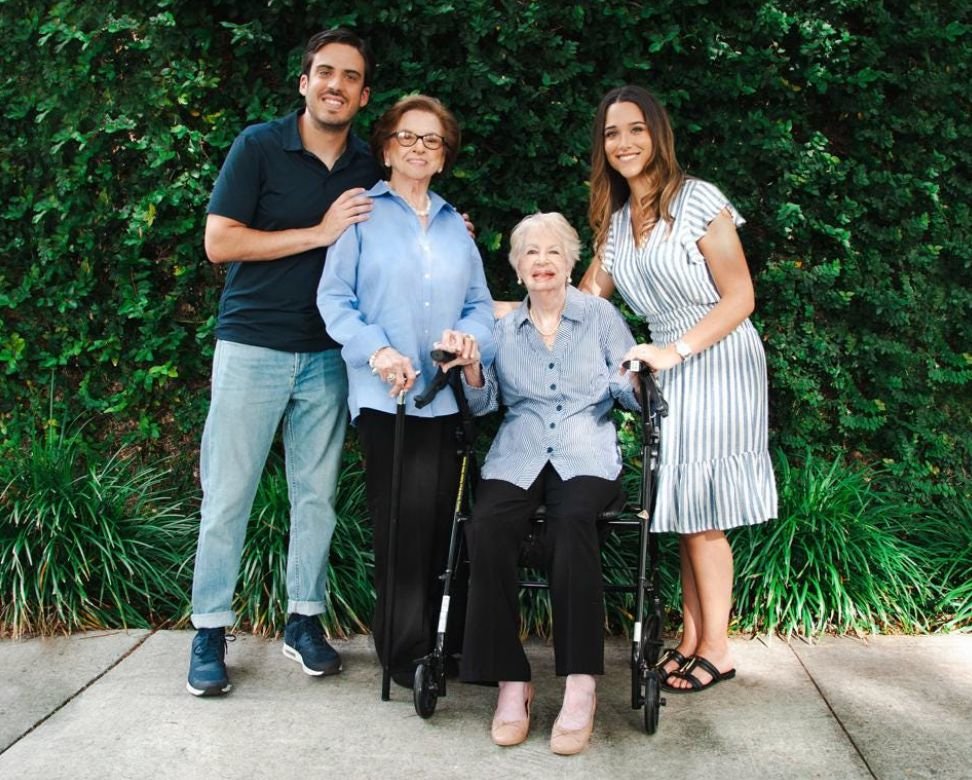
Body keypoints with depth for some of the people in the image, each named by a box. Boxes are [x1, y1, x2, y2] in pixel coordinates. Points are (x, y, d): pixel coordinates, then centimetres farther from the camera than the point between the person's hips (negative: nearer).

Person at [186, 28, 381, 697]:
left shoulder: (369, 168, 8)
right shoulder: (260, 146, -5)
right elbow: (219, 242, -11)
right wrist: (320, 233, -15)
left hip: (327, 354, 4)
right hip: (253, 347, -3)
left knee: (317, 493, 8)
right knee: (228, 495, 1)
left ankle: (305, 618, 22)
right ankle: (210, 630, 13)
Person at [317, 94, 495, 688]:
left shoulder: (454, 225, 21)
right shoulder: (363, 215, 5)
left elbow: (481, 302, 15)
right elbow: (334, 297, -2)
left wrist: (469, 336, -8)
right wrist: (377, 351, -17)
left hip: (448, 394, 5)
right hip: (386, 394, -5)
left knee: (441, 518, 6)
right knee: (405, 519, -9)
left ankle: (438, 640, 18)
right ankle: (406, 650, 3)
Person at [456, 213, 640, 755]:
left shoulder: (601, 316, 12)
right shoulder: (503, 328, 18)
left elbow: (631, 394, 8)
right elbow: (484, 403, 11)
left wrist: (637, 379, -14)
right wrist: (472, 369, -8)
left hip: (587, 455, -2)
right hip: (519, 456, 2)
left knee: (572, 522, -36)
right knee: (487, 527, -30)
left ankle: (581, 686, -29)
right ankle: (510, 681, -21)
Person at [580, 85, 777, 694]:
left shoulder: (699, 200, -9)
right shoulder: (615, 220, 11)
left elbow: (740, 298, -12)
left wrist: (674, 351, -21)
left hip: (718, 362, -6)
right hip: (670, 366, 6)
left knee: (699, 511, -5)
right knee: (683, 511, 7)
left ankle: (716, 649, 6)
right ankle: (691, 638, 15)